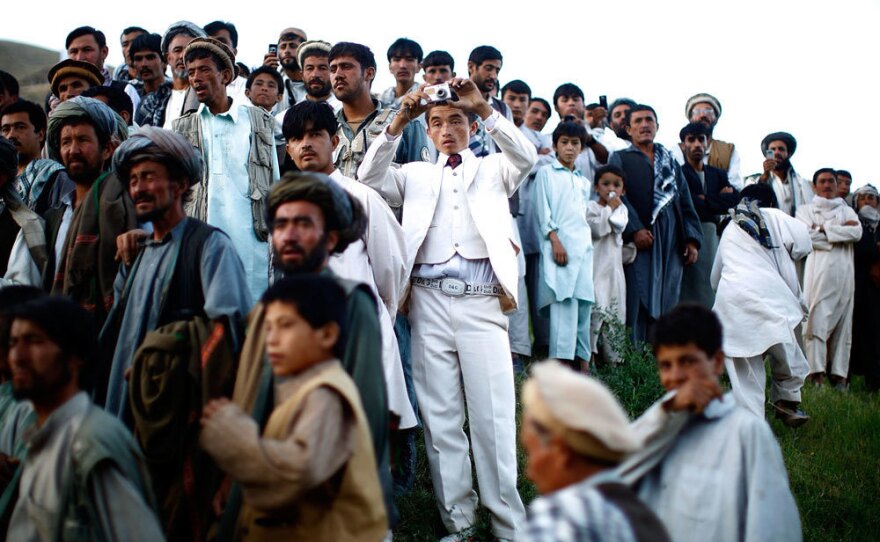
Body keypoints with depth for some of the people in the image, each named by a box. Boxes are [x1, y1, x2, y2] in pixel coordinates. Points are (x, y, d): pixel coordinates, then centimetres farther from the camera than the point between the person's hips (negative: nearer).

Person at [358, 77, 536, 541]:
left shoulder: (492, 170, 16)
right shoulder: (415, 175, 19)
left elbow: (525, 157, -5)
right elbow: (369, 179, 3)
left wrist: (484, 108, -14)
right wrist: (397, 123, -8)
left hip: (481, 298, -2)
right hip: (429, 298, 2)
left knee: (493, 414, -4)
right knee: (439, 415, 3)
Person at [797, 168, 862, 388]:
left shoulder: (847, 211, 23)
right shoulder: (806, 210, 15)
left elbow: (857, 232, 3)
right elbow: (805, 235, -4)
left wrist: (824, 229, -1)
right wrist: (841, 232, 0)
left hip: (843, 273, 3)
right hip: (817, 270, -3)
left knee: (842, 323, -3)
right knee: (816, 320, -14)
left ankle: (839, 374, -3)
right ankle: (816, 373, -19)